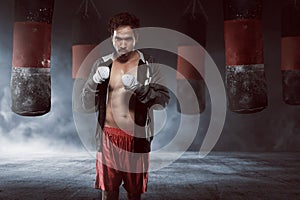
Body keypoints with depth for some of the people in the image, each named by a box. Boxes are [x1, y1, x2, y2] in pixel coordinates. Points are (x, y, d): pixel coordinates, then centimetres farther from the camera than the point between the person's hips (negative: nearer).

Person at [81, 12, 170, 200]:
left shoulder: (149, 65, -1)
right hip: (109, 137, 1)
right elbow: (87, 104, 3)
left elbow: (163, 100, -9)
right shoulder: (102, 64, 3)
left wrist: (138, 87, -25)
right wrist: (95, 82, -16)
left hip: (137, 137, -1)